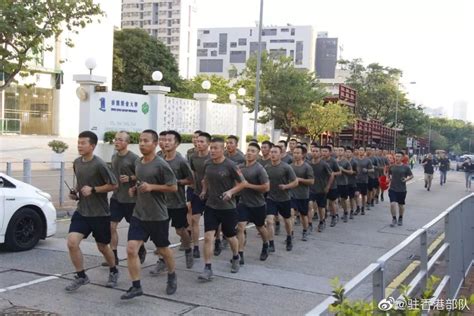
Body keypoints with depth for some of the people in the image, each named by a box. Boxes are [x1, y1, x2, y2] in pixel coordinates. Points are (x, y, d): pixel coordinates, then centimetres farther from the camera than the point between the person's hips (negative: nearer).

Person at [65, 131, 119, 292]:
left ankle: (114, 272, 40)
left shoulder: (99, 165, -17)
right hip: (81, 211, 5)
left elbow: (113, 185, -14)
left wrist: (93, 190, -20)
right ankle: (81, 276, 7)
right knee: (72, 242, -13)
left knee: (102, 247, 11)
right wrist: (75, 191, 2)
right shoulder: (77, 162, 4)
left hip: (100, 213, -5)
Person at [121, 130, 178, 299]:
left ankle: (172, 276, 39)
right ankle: (136, 286, 4)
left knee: (163, 250, 13)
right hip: (138, 214, 5)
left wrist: (152, 187, -21)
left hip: (158, 216, -5)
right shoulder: (137, 162, 7)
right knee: (131, 249, -7)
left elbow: (173, 187, -12)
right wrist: (134, 189, 4)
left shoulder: (161, 165, -14)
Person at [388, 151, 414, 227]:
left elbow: (411, 176, 4)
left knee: (401, 205, 13)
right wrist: (389, 178, -2)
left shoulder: (405, 167, -5)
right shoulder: (391, 166, 1)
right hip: (392, 189, 1)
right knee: (392, 204, -11)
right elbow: (388, 174, 18)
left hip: (402, 189, -1)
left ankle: (400, 219, 33)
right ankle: (394, 219, 4)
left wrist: (406, 179, -13)